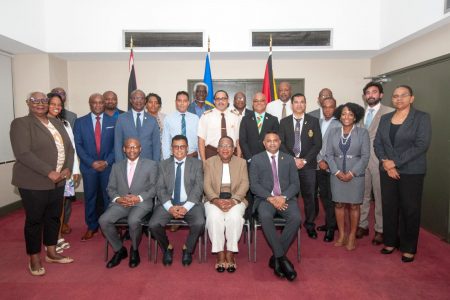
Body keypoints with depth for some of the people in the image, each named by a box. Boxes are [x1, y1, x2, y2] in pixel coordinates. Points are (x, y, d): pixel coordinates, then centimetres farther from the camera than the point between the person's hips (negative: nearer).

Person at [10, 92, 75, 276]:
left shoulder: (56, 123, 12)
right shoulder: (20, 124, -7)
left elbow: (68, 147, 10)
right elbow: (23, 154, -18)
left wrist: (68, 168, -6)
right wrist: (49, 172, -21)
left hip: (58, 181, 6)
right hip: (34, 182, -6)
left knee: (54, 217, 14)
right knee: (34, 220, 6)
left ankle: (51, 253, 30)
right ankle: (34, 259, 21)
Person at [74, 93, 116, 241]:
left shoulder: (113, 121, 4)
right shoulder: (80, 122, 4)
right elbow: (78, 145, 0)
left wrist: (107, 161, -10)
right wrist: (92, 162, -10)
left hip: (108, 165, 0)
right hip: (89, 166, 1)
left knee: (109, 196, 4)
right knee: (90, 197, 8)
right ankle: (91, 227, 22)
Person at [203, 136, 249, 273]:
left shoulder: (241, 162, 10)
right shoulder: (209, 162, 9)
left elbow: (244, 184, -1)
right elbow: (207, 185, 0)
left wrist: (233, 200, -17)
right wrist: (216, 200, -18)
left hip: (235, 199, 0)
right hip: (214, 199, 0)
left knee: (235, 217, -31)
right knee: (214, 217, -30)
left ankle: (230, 253, -16)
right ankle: (220, 254, -17)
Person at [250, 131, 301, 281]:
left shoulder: (289, 159, 15)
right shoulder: (256, 159, 9)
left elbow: (295, 184, 7)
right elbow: (254, 185, 0)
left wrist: (283, 197, -12)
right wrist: (270, 198, -14)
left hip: (286, 198, 2)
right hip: (265, 198, -1)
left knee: (296, 218, -28)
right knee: (265, 217, -34)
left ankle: (276, 257, -14)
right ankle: (282, 258, -22)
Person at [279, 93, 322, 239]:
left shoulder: (313, 121, 7)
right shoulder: (284, 122, 9)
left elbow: (318, 144, 1)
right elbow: (281, 143, 2)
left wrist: (305, 160, -9)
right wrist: (293, 159, -9)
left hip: (308, 165, 0)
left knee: (309, 196, 3)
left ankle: (310, 225, 18)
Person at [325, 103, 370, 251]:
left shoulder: (362, 132, -4)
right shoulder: (333, 131, 2)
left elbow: (365, 156, -6)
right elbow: (328, 154, 1)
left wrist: (351, 173, -13)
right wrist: (337, 172, -9)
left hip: (355, 175, -2)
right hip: (337, 175, 2)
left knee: (354, 206, 6)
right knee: (339, 204, 8)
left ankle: (352, 237, 20)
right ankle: (341, 235, 22)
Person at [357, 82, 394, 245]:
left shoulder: (390, 112, -3)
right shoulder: (361, 113, 14)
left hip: (380, 161, -5)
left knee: (380, 197, 2)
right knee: (363, 195, 12)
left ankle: (380, 230, 15)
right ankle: (363, 225, 25)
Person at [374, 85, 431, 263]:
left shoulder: (422, 118, -3)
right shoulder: (385, 118, 10)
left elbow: (422, 145, -13)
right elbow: (377, 143, 6)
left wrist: (395, 162, -16)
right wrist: (385, 162, -10)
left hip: (411, 172, -4)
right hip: (387, 170, 4)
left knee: (410, 209, 4)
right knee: (389, 207, 9)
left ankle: (409, 248, 18)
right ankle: (390, 242, 24)